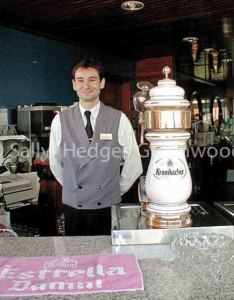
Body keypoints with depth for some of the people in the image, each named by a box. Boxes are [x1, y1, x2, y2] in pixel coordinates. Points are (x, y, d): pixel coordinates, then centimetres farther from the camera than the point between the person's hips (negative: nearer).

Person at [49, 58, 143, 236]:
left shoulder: (119, 119, -6)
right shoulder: (60, 121, -3)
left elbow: (134, 164, 0)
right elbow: (55, 163, 9)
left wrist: (117, 190, 5)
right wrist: (72, 188, 11)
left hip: (108, 207, -1)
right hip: (73, 207, 1)